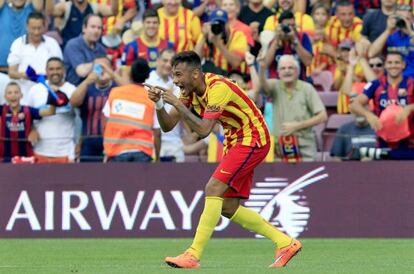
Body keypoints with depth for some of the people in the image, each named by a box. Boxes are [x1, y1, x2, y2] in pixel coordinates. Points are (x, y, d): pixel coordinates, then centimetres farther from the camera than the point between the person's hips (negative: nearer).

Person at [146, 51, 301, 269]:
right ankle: (285, 243, 15)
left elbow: (203, 130, -32)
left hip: (252, 140, -10)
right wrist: (159, 104, -18)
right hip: (235, 142, 10)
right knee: (228, 208, 5)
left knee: (214, 189, -21)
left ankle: (193, 255, -22)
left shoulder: (218, 88, -24)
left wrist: (177, 104, -30)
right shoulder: (191, 91, 1)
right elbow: (167, 125, 0)